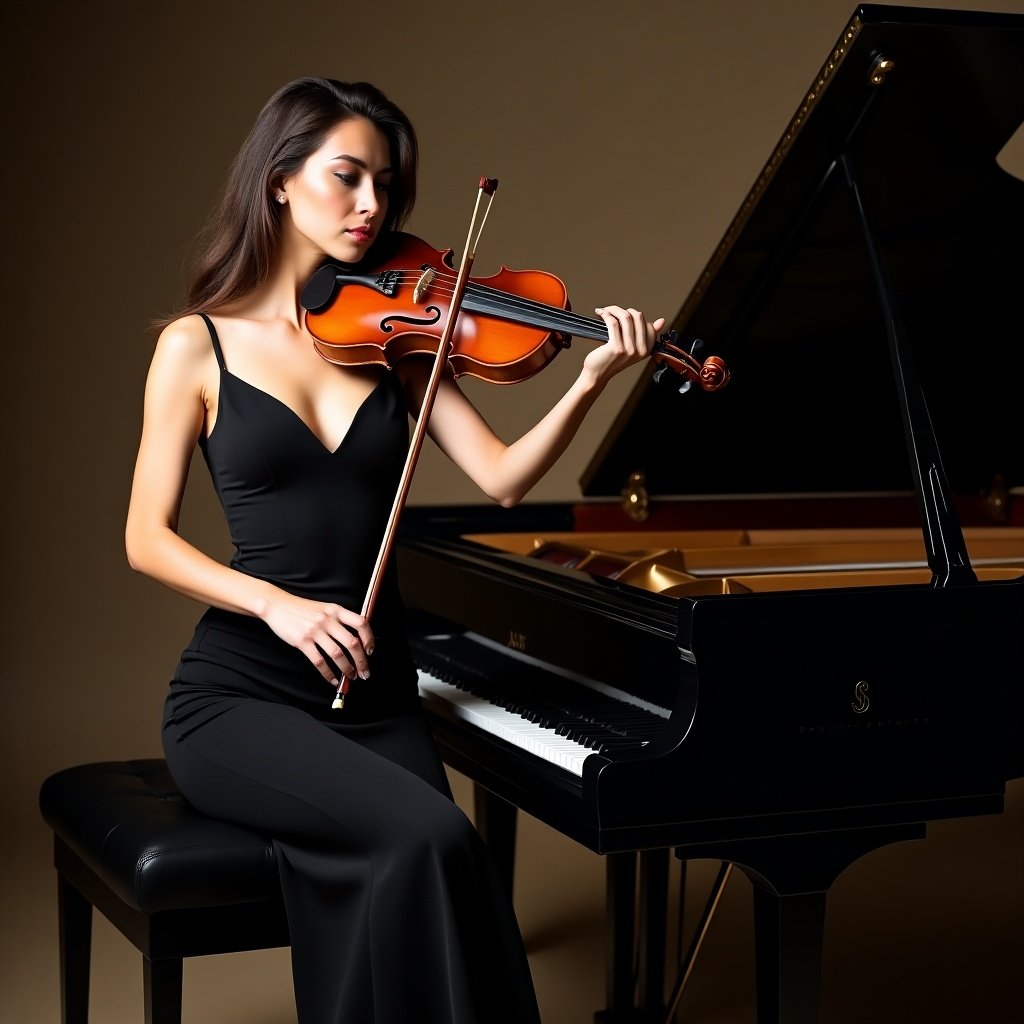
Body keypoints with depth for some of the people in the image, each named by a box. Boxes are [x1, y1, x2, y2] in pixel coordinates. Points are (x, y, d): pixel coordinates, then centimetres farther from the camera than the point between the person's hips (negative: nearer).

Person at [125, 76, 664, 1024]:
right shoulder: (199, 345, -1)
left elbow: (502, 477, -4)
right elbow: (148, 539, -3)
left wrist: (591, 383, -20)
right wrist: (276, 602, -17)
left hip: (376, 699, 3)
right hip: (240, 698, -3)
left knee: (397, 887, -22)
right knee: (429, 838, -28)